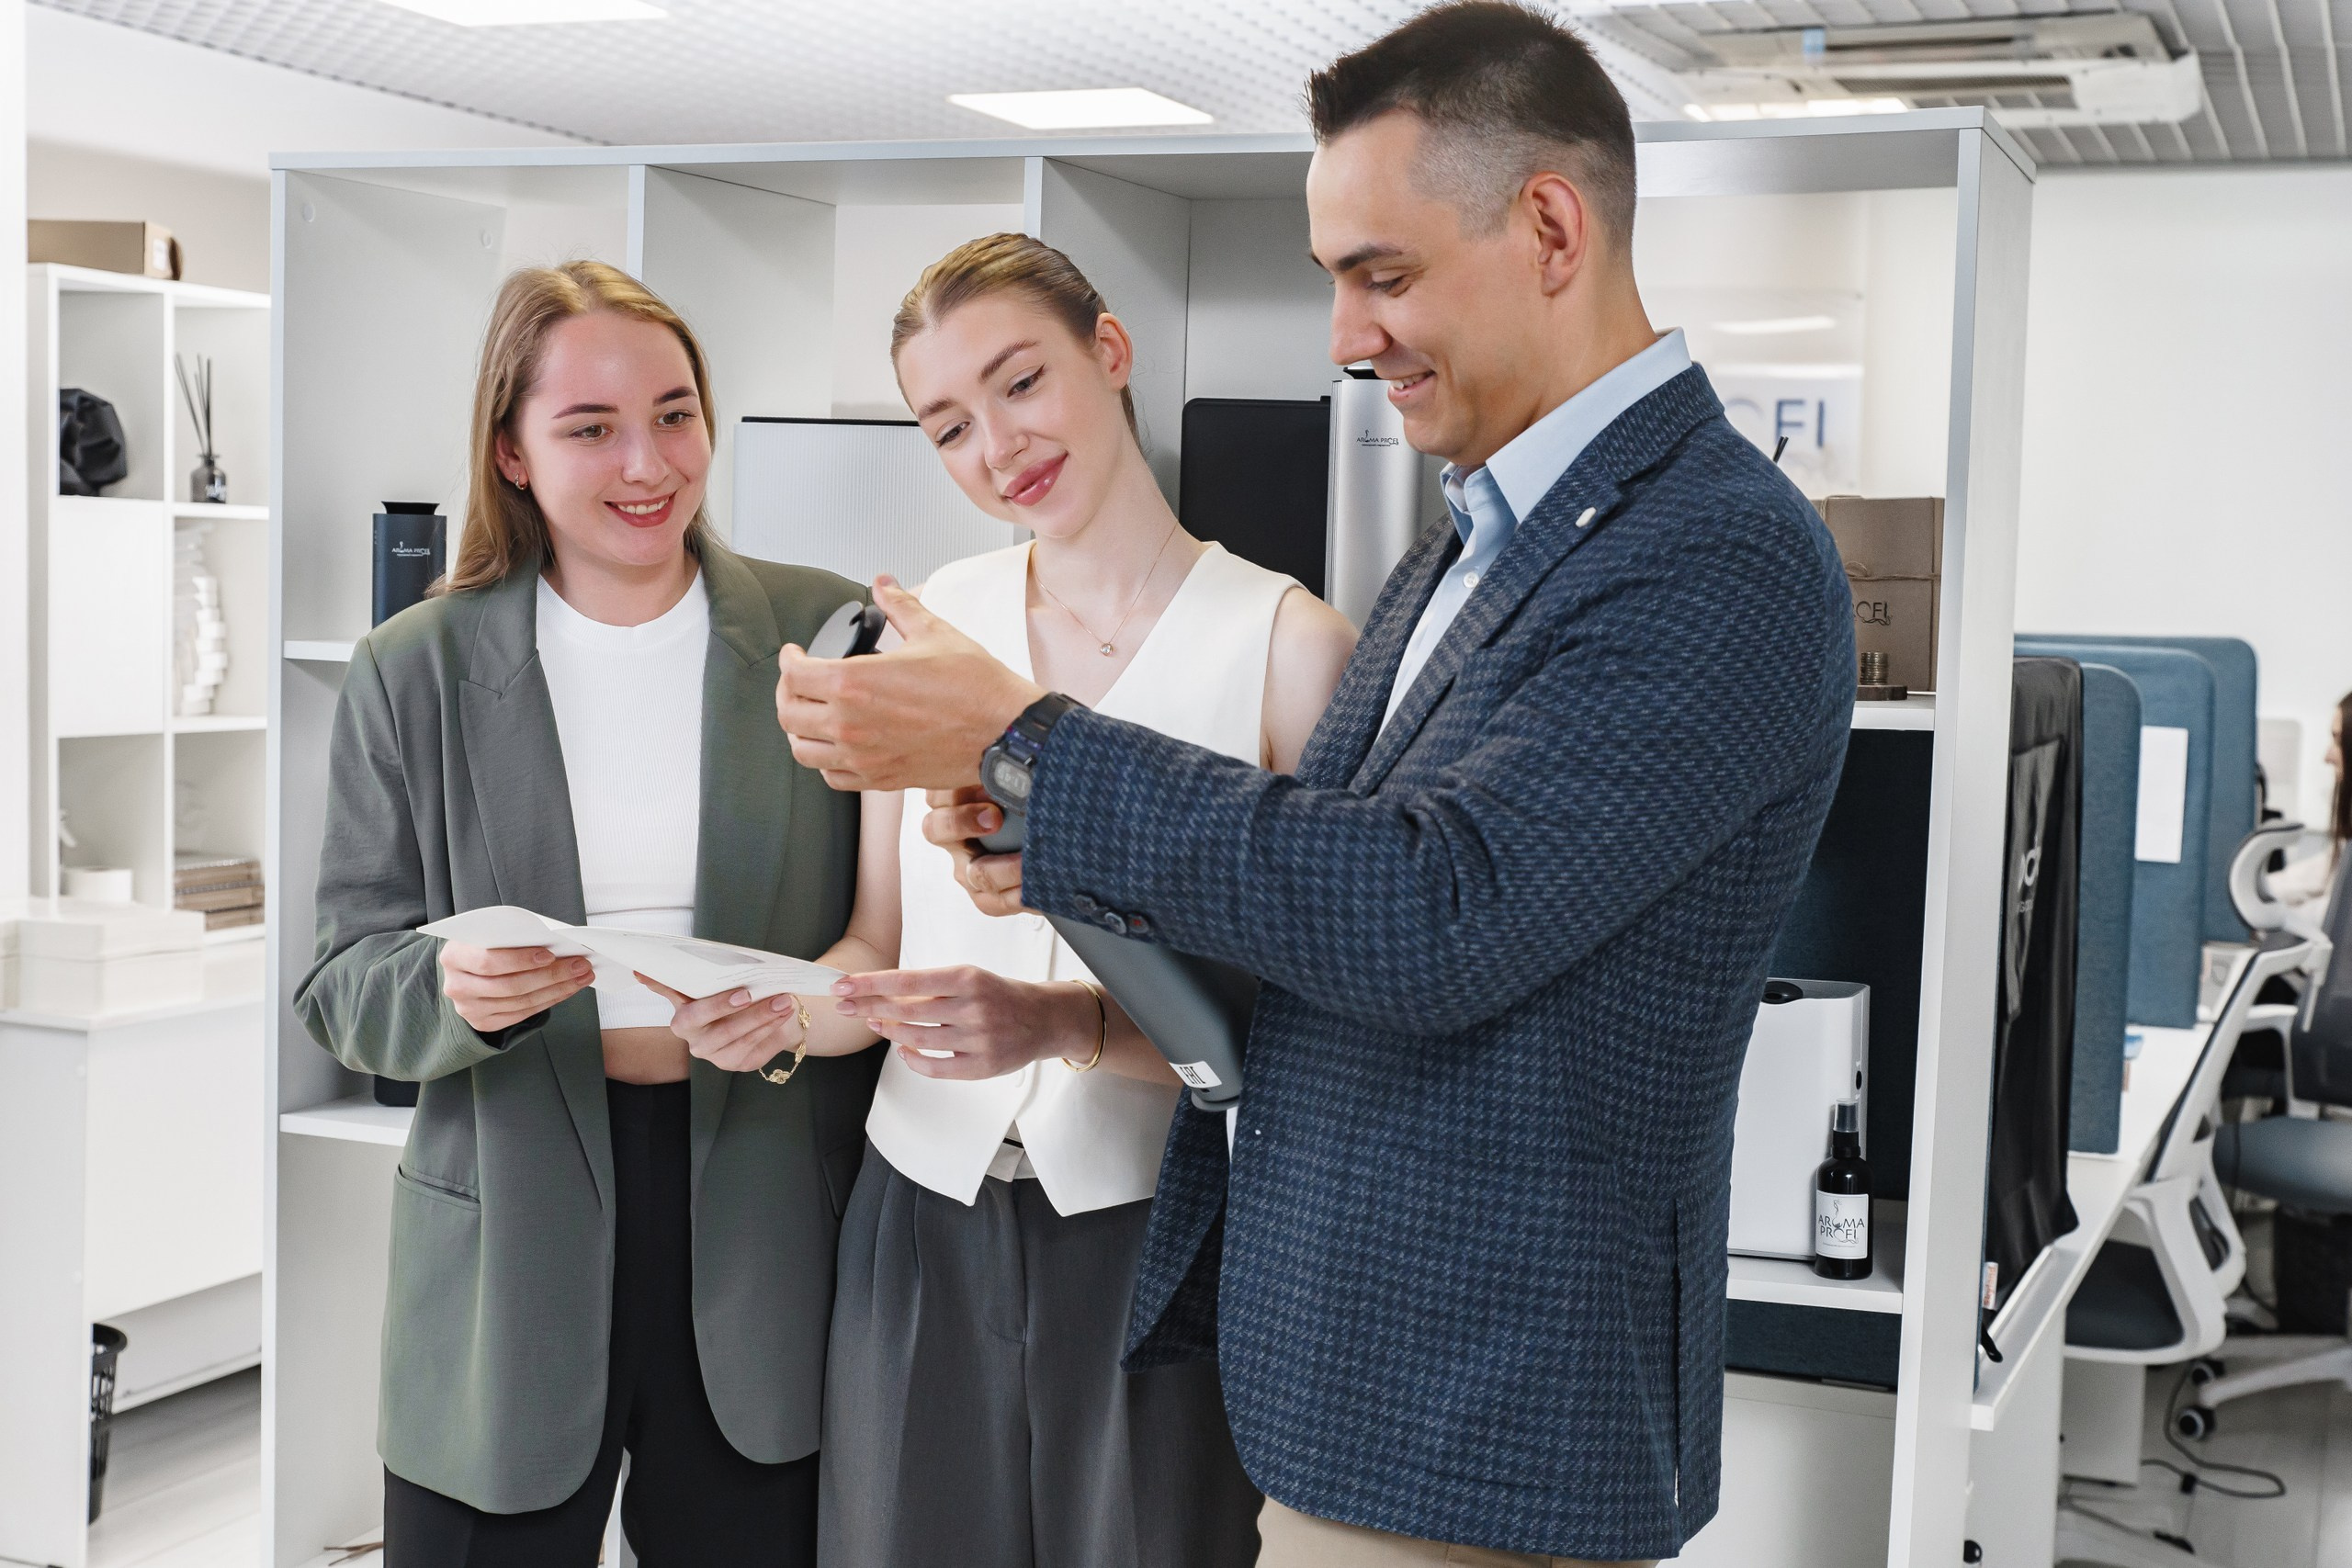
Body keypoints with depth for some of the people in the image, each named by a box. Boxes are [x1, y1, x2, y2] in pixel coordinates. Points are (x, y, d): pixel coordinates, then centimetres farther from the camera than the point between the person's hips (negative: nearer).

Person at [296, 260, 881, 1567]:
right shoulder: (411, 674, 3)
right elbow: (343, 992, 3)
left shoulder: (827, 638, 1)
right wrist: (453, 986, -19)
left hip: (763, 1240, 0)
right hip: (507, 1251, 0)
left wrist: (805, 1014, -16)